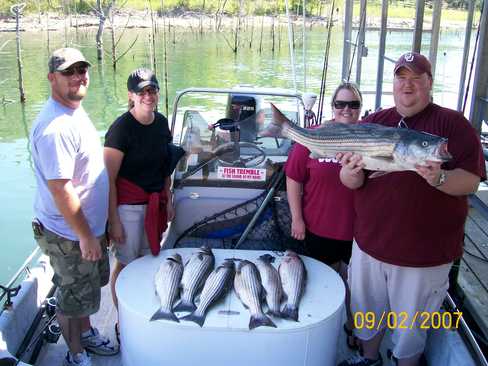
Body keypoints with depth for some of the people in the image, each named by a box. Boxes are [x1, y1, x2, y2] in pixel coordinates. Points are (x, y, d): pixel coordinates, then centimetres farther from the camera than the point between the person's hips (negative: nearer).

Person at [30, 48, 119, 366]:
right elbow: (60, 189, -28)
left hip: (90, 226, 10)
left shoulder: (76, 111, 5)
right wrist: (85, 236, -22)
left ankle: (86, 333, 49)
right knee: (73, 298, 11)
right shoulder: (54, 127, -28)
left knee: (89, 288, 27)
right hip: (69, 235, -9)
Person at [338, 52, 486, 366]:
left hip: (425, 252, -4)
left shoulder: (453, 123, -7)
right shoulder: (373, 122, 4)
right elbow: (351, 182, 2)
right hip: (369, 244, 4)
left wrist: (439, 178, -33)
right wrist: (352, 172, -21)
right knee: (367, 310, 24)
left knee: (410, 327, 16)